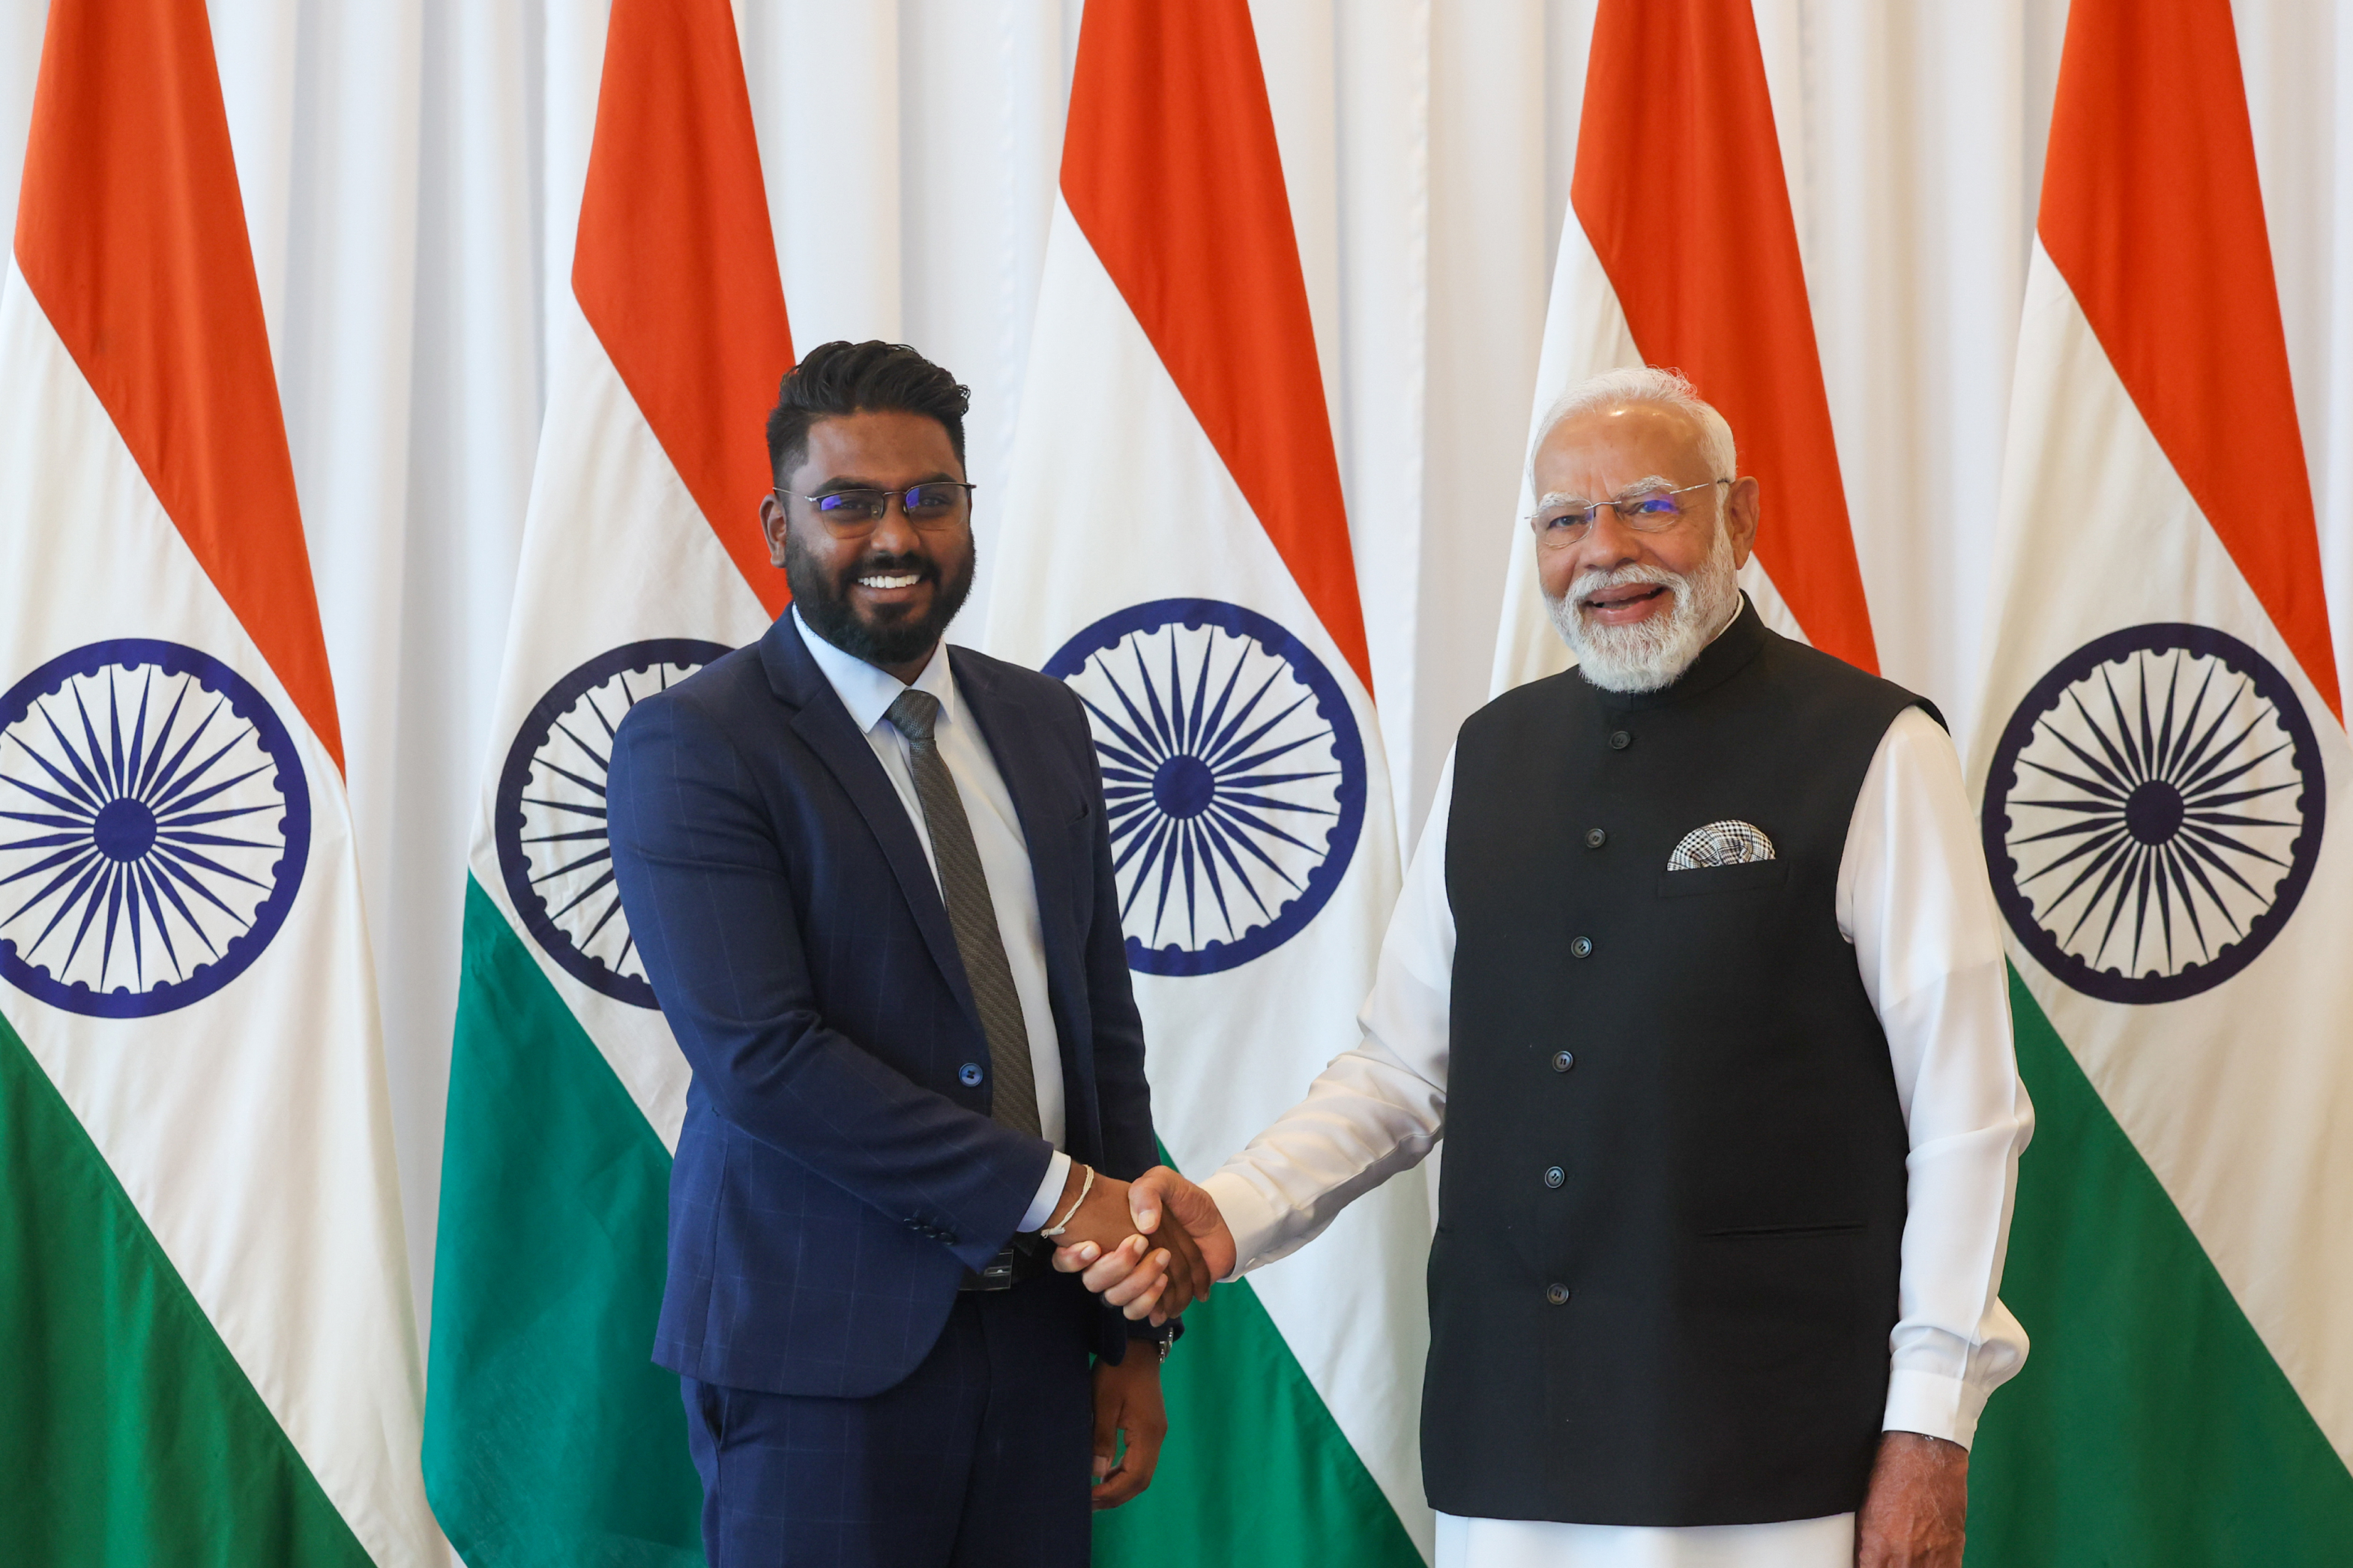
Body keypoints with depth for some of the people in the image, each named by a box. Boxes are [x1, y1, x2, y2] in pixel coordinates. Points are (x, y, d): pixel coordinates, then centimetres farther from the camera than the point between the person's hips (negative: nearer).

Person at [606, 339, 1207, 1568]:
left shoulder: (1043, 725, 12)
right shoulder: (692, 750, -8)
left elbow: (1102, 1026, 14)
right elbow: (761, 1055, -17)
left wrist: (1135, 1331, 10)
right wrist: (1055, 1193, -16)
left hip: (1035, 1333, 5)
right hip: (823, 1351, -5)